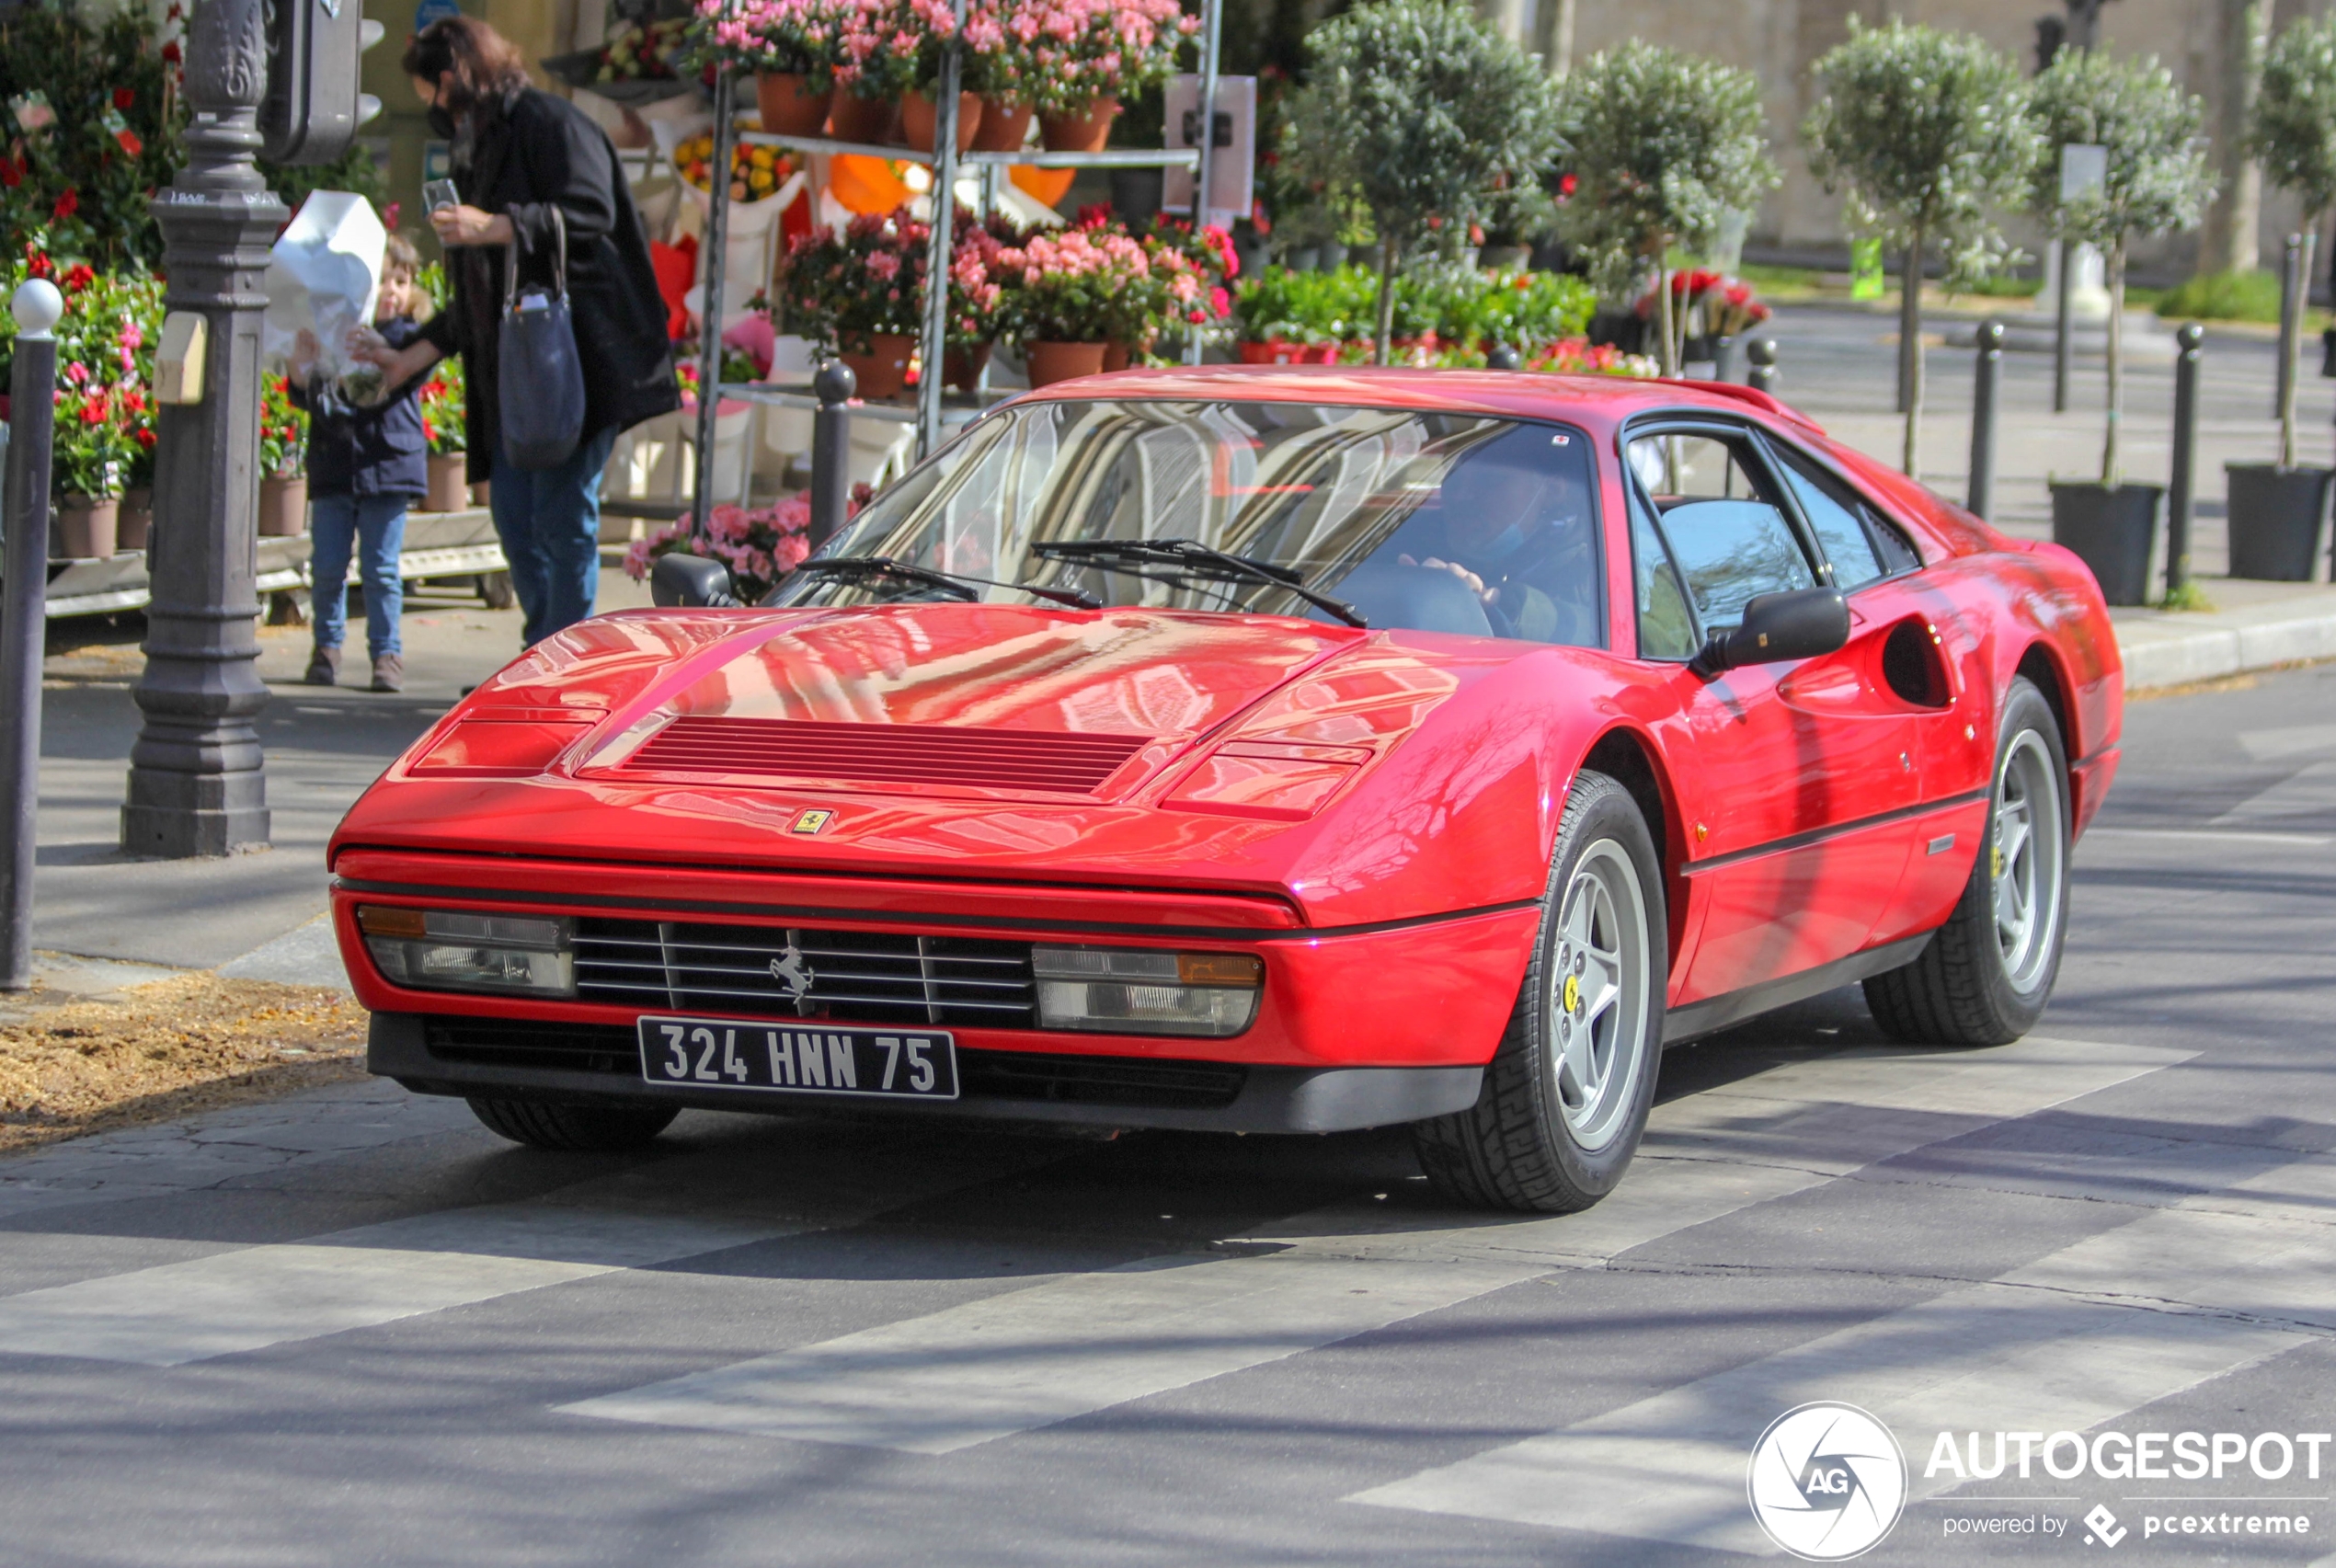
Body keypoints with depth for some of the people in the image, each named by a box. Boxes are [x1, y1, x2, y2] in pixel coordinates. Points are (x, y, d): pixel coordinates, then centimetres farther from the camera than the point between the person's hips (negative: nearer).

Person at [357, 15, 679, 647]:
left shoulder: (548, 123, -2)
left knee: (562, 514, -9)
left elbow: (592, 215, -18)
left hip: (576, 352, -10)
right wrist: (410, 358, 26)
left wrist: (495, 228, -25)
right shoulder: (479, 150, 26)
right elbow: (475, 301, 29)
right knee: (513, 512, 6)